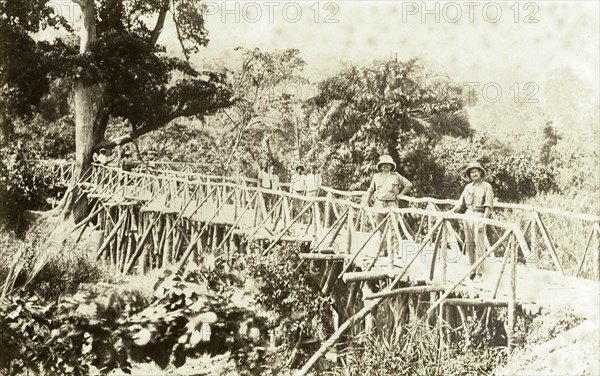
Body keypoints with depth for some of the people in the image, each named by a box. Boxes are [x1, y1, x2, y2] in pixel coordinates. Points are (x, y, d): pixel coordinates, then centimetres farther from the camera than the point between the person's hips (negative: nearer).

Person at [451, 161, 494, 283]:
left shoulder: (486, 186, -1)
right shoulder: (468, 187, 16)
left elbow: (489, 206, -8)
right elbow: (460, 204, 18)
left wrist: (483, 220, -17)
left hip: (479, 216, -6)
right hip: (468, 214, 6)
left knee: (479, 245, -9)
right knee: (468, 244, 6)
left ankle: (479, 274, -8)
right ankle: (473, 270, 15)